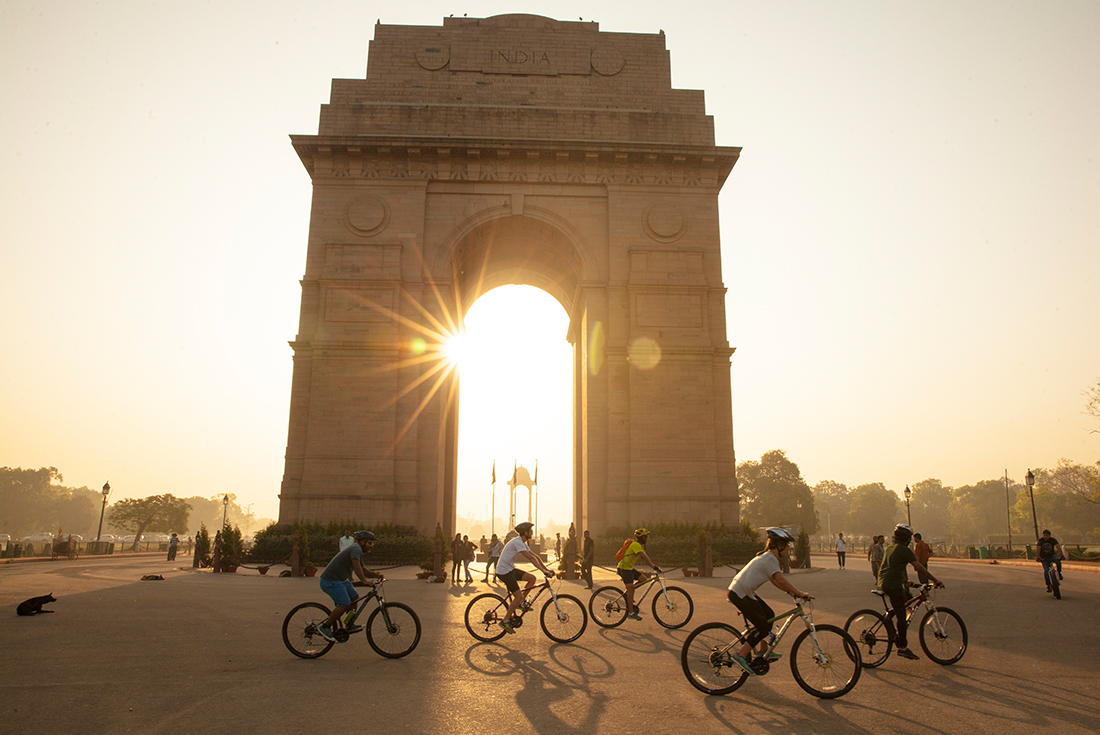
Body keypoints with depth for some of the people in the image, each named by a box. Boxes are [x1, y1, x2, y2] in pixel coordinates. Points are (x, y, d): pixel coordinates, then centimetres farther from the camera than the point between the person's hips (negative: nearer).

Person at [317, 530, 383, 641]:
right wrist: (364, 581, -43)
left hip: (342, 580, 10)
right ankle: (325, 627, -2)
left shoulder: (358, 551, 15)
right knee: (345, 605, -15)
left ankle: (349, 627, 14)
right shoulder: (356, 549, -17)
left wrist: (376, 575, 4)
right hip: (331, 581, -10)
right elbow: (356, 566, -34)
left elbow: (363, 571, 20)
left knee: (354, 597, 5)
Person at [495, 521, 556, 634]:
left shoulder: (523, 543, 11)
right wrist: (543, 571, -30)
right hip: (504, 571, -9)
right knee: (518, 596, -11)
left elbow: (534, 556, 12)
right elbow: (531, 558, -27)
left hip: (510, 569, 9)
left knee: (531, 578, -1)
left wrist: (546, 568, 5)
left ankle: (521, 603, 11)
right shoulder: (517, 542, -20)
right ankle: (505, 620, -3)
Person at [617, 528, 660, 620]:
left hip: (629, 568, 10)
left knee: (644, 578, 1)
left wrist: (654, 565, -1)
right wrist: (654, 567, -34)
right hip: (624, 568, -10)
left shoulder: (640, 545, 13)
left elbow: (645, 558, 12)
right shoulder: (635, 544, -19)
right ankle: (631, 612, -9)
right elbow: (644, 557, -30)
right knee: (630, 589, -12)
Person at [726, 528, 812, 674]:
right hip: (740, 594, -10)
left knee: (769, 614, 17)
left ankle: (763, 652, 27)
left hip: (746, 592, 10)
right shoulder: (770, 559, -16)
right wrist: (800, 593, -21)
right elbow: (781, 580, -26)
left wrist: (791, 591, 12)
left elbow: (774, 580, 20)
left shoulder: (767, 557, 16)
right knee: (763, 627, -8)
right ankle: (741, 655, -3)